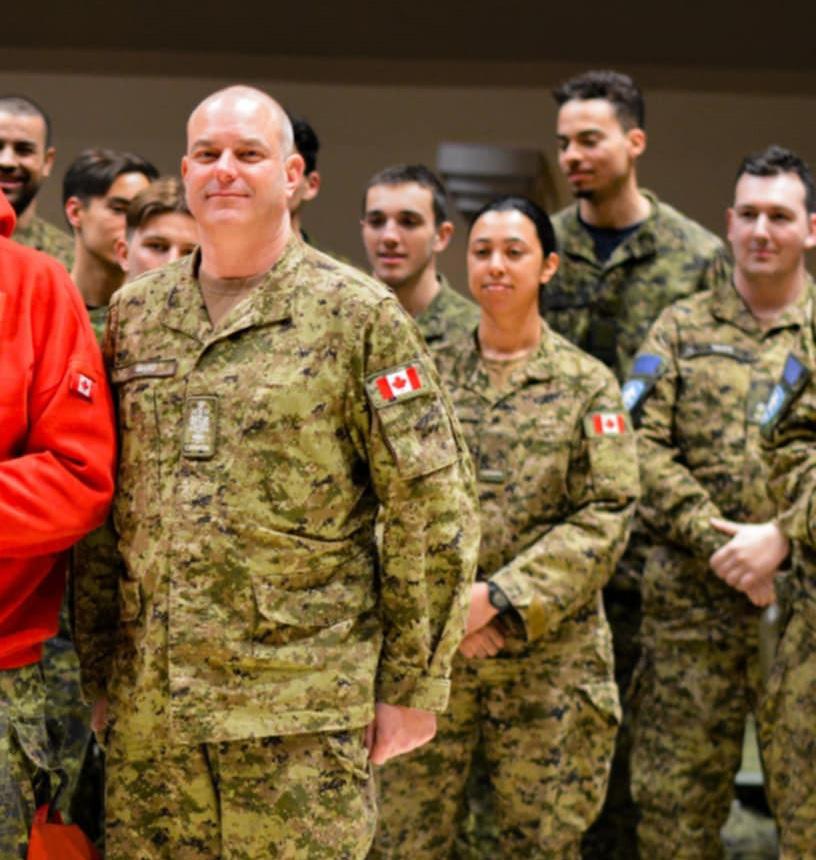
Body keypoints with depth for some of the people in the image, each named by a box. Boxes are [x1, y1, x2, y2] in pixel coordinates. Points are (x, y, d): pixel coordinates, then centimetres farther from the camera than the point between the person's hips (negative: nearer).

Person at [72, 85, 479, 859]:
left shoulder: (357, 316, -2)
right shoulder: (133, 314, 11)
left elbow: (434, 511, -3)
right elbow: (100, 503, 15)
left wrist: (413, 686, -5)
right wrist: (99, 668, 12)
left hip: (301, 708, -4)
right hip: (148, 707, 4)